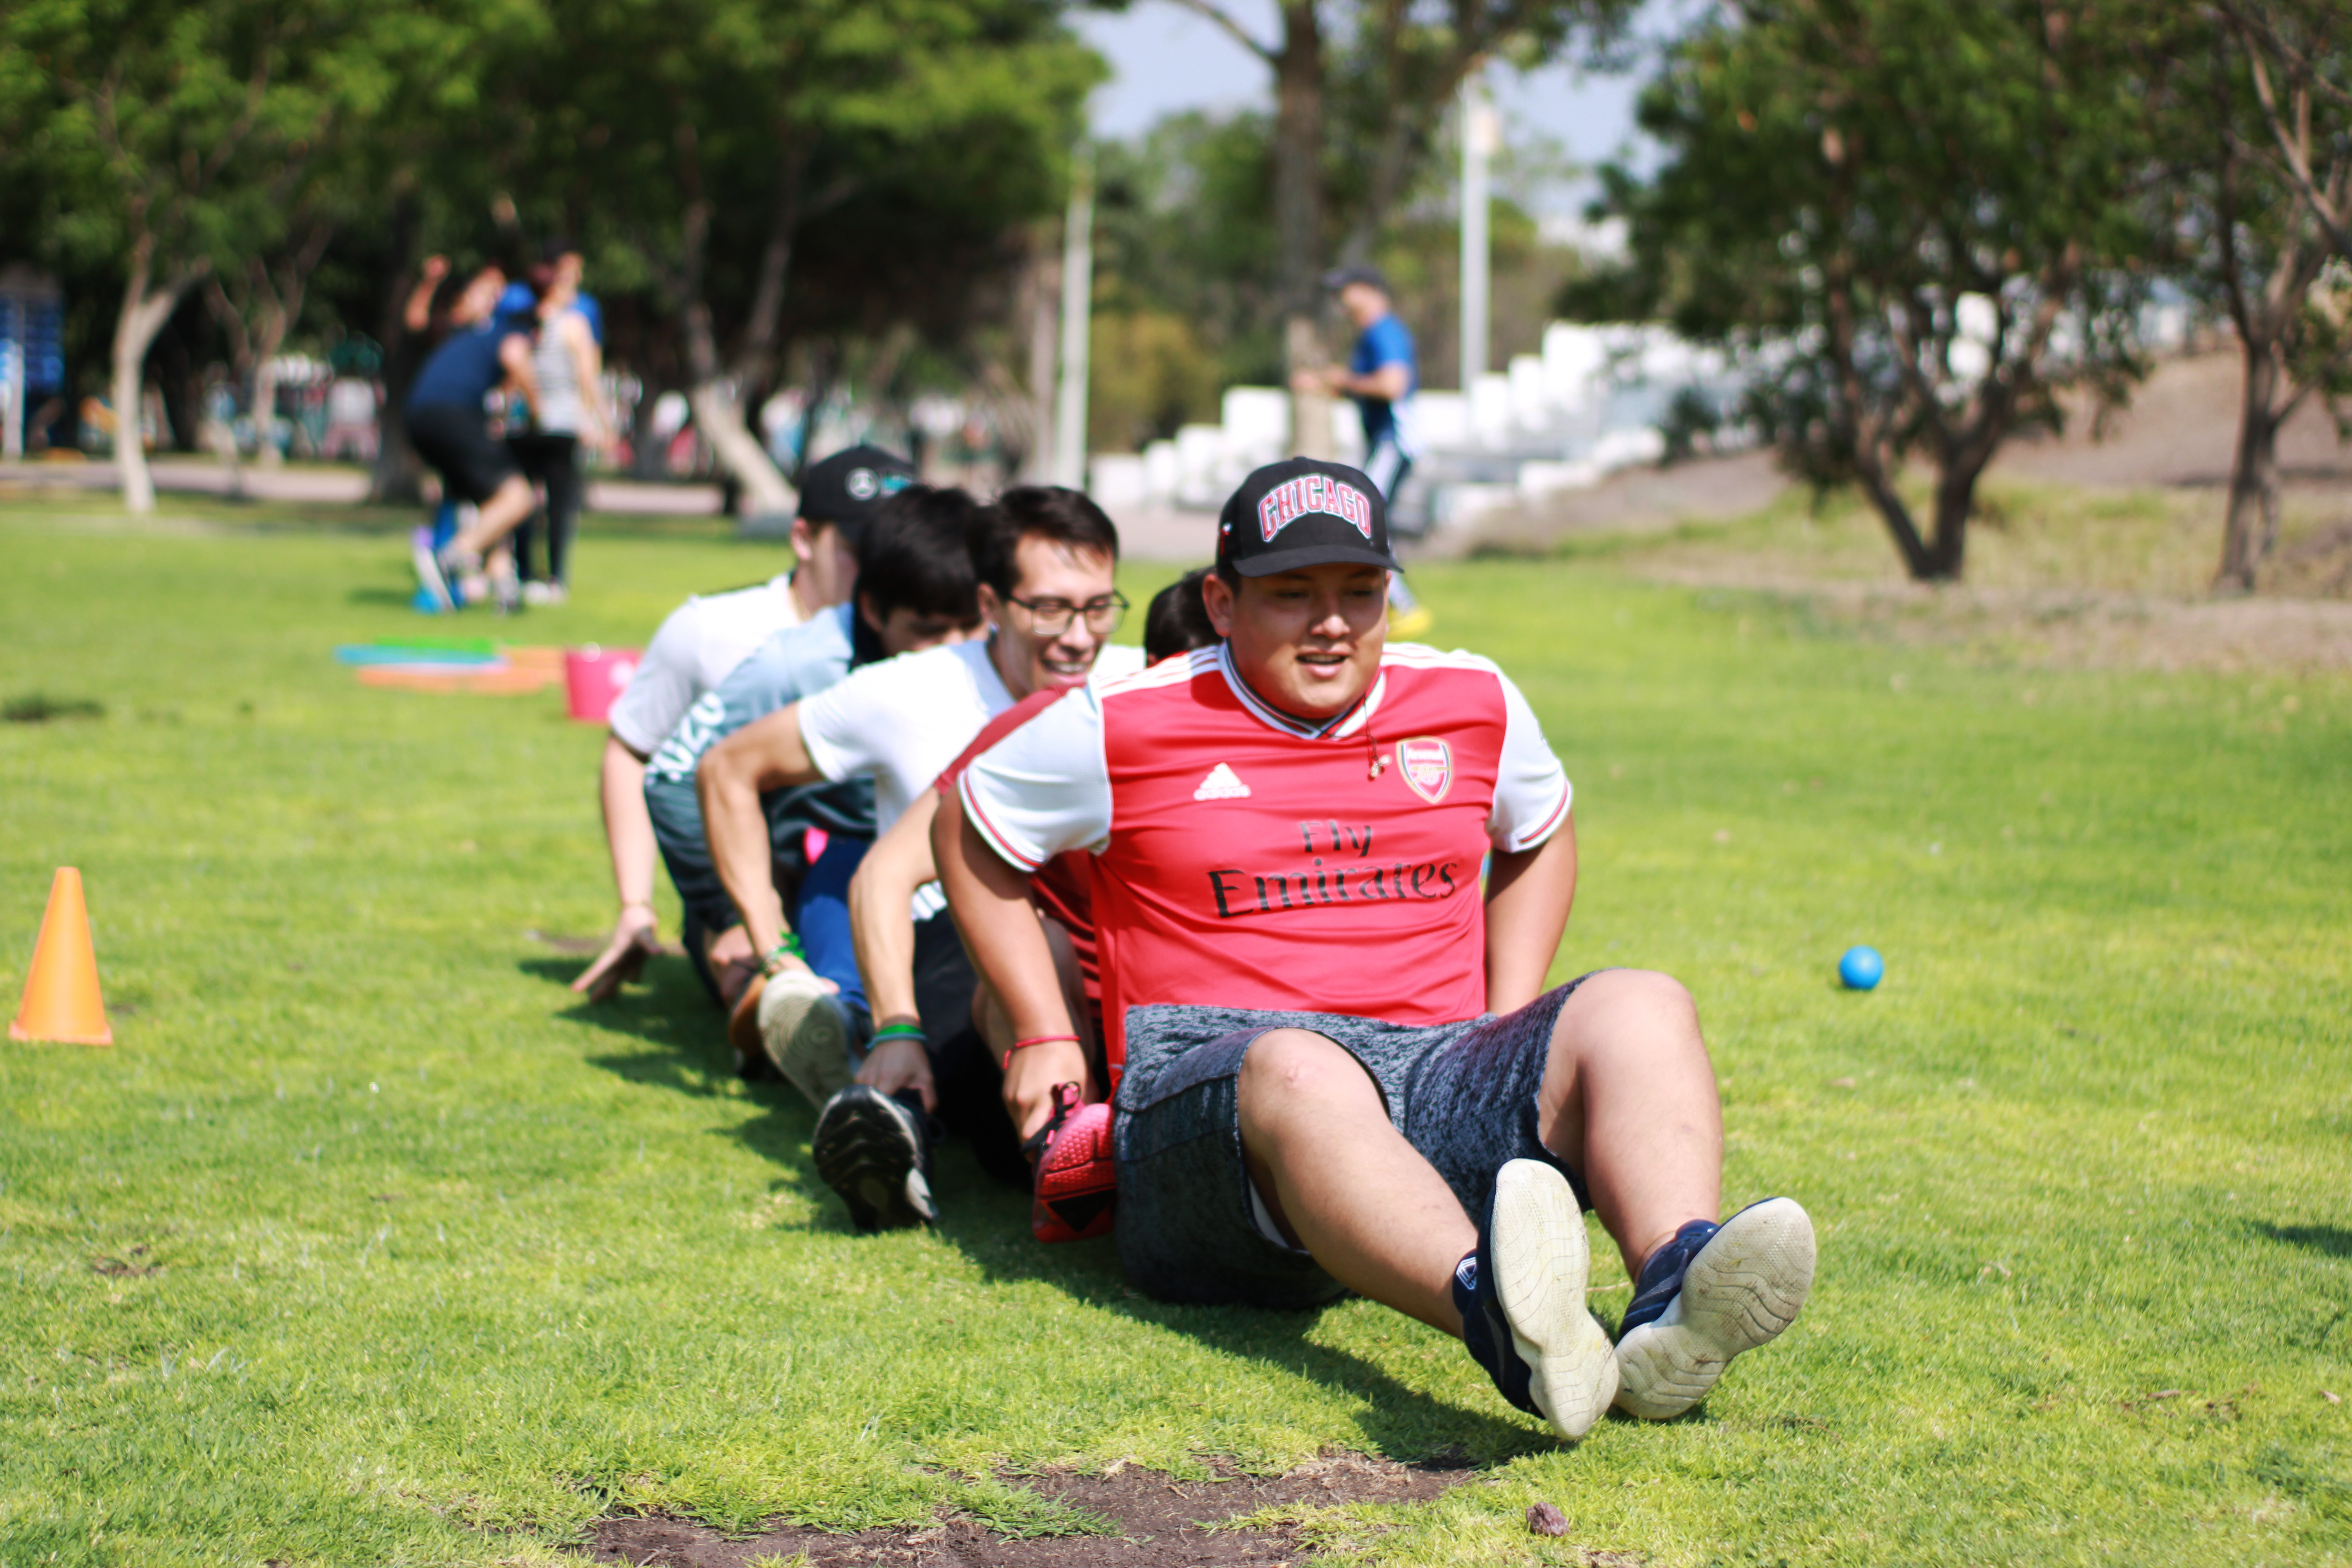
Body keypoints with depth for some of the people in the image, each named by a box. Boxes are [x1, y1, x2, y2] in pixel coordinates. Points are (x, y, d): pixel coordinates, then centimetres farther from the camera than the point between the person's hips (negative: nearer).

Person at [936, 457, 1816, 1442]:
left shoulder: (1475, 703, 18)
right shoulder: (1121, 729, 7)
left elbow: (1539, 833, 37)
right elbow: (968, 834, 21)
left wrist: (1514, 1043, 23)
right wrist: (1044, 1035, 15)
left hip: (1438, 1070, 4)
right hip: (1209, 1091, -4)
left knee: (1638, 1010, -25)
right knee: (1299, 1071, -42)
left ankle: (1671, 1302, -56)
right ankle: (1492, 1311, -74)